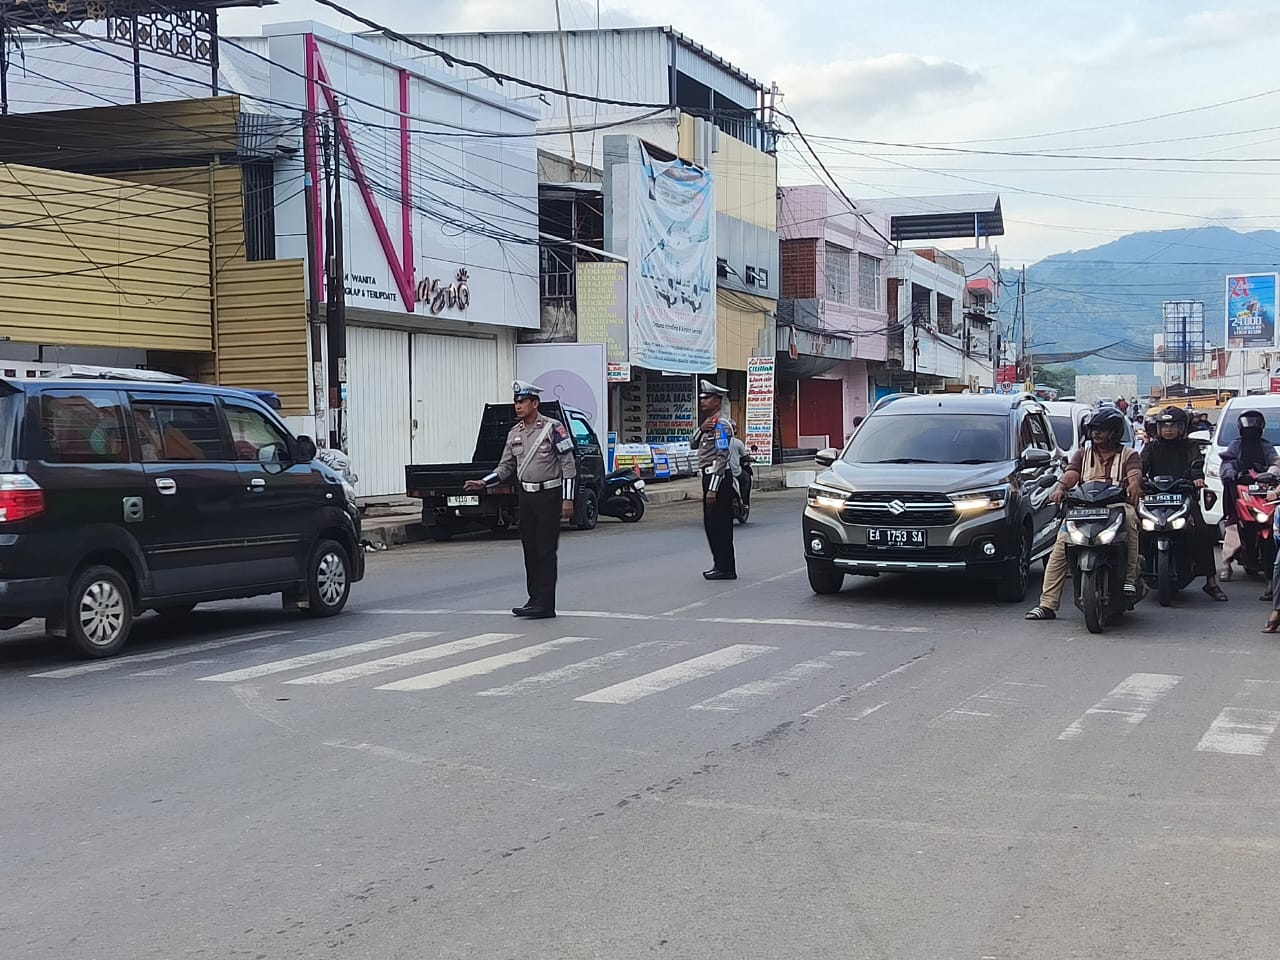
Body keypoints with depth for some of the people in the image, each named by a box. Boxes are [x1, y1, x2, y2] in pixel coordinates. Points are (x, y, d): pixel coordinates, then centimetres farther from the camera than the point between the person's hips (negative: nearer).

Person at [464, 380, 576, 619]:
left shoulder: (553, 428, -9)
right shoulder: (514, 434, 11)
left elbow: (568, 464, -9)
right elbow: (506, 467, 16)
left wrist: (568, 499, -13)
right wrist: (483, 483, 0)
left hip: (549, 495, -7)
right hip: (526, 496, 7)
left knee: (546, 551, -7)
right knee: (530, 550, 8)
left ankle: (545, 604, -7)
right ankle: (535, 599, 16)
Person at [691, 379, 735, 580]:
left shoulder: (721, 424, -14)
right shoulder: (709, 422, 17)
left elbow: (721, 457, -20)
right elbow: (693, 445, 15)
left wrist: (713, 488, -23)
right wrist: (701, 429, -6)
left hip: (718, 477, -10)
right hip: (708, 476, 10)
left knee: (720, 524, -6)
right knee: (710, 524, 14)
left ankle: (726, 568, -2)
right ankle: (720, 565, 21)